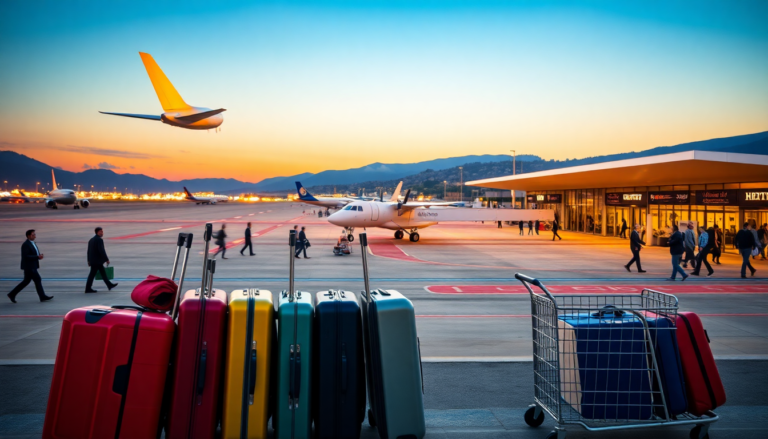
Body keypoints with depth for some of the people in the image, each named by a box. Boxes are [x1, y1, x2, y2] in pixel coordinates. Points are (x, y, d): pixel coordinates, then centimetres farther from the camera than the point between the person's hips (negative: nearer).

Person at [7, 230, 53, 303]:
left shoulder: (32, 243, 12)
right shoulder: (25, 245, -18)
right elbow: (25, 257, -23)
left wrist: (39, 256, 1)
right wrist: (38, 257, -23)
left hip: (32, 266, 10)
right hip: (28, 266, -10)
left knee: (26, 281, 14)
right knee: (38, 280, -6)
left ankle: (12, 294, 23)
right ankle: (43, 297, 1)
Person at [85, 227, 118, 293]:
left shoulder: (91, 240, 13)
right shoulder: (99, 240, -16)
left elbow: (89, 251, 15)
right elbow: (102, 251, -22)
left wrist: (89, 260, 20)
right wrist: (107, 259, -16)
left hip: (93, 260, 10)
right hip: (97, 260, -10)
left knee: (103, 272, 13)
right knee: (92, 274, -4)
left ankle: (109, 285, 19)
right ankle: (88, 288, 1)